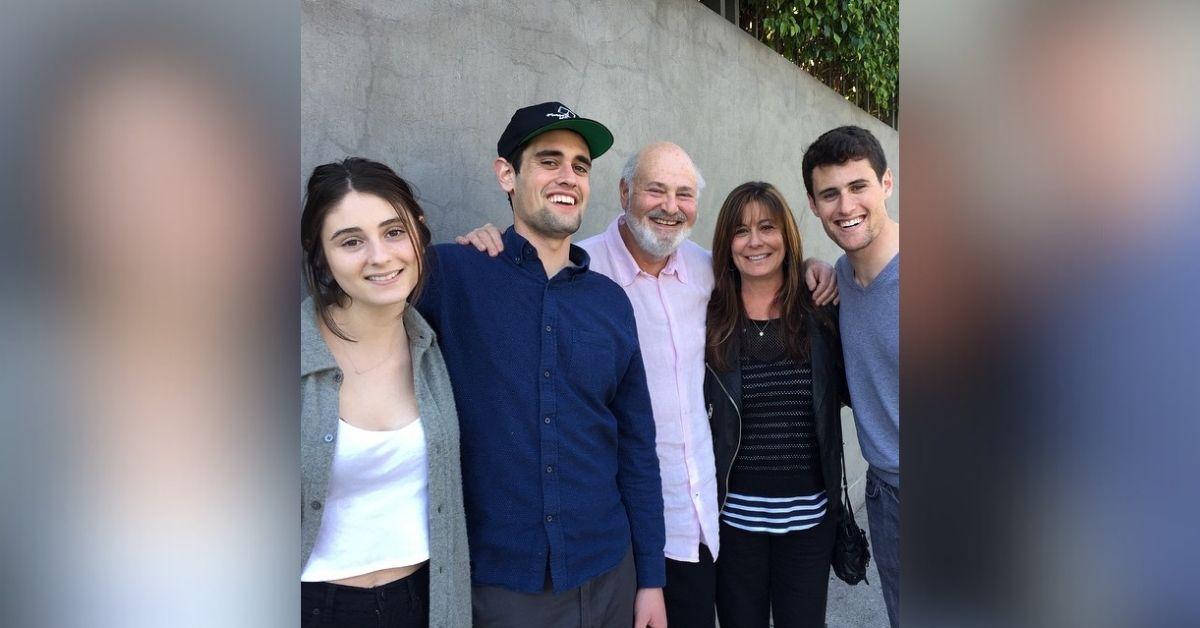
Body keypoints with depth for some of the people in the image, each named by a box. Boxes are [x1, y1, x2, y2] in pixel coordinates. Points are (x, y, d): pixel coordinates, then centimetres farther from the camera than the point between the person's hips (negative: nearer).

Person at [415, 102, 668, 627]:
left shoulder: (611, 301, 2)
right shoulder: (451, 274, -9)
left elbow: (637, 447, 6)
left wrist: (651, 579, 6)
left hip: (607, 577, 4)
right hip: (495, 583, -3)